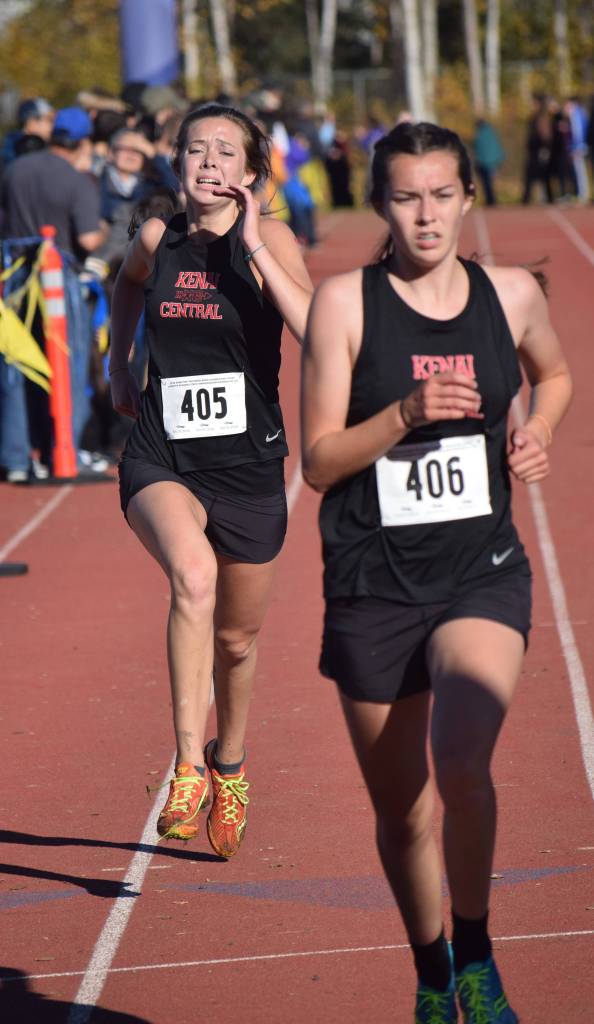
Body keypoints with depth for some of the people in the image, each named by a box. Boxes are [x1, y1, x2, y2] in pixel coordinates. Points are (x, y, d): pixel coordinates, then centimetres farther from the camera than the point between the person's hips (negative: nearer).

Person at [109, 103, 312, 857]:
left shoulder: (269, 240, -7)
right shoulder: (157, 239, 2)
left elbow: (317, 332, -25)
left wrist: (254, 247, -26)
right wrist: (118, 364, 22)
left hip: (247, 463, 0)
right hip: (160, 459, 0)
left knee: (237, 639, 16)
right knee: (194, 576, -32)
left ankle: (230, 764, 45)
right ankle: (188, 766, -30)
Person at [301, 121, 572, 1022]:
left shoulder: (512, 294, 3)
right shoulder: (345, 302, -5)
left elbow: (554, 375, 25)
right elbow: (319, 461, -6)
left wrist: (536, 433, 5)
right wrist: (407, 414, -21)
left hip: (483, 573, 0)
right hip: (374, 584, 0)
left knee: (461, 762, -25)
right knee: (401, 812, 9)